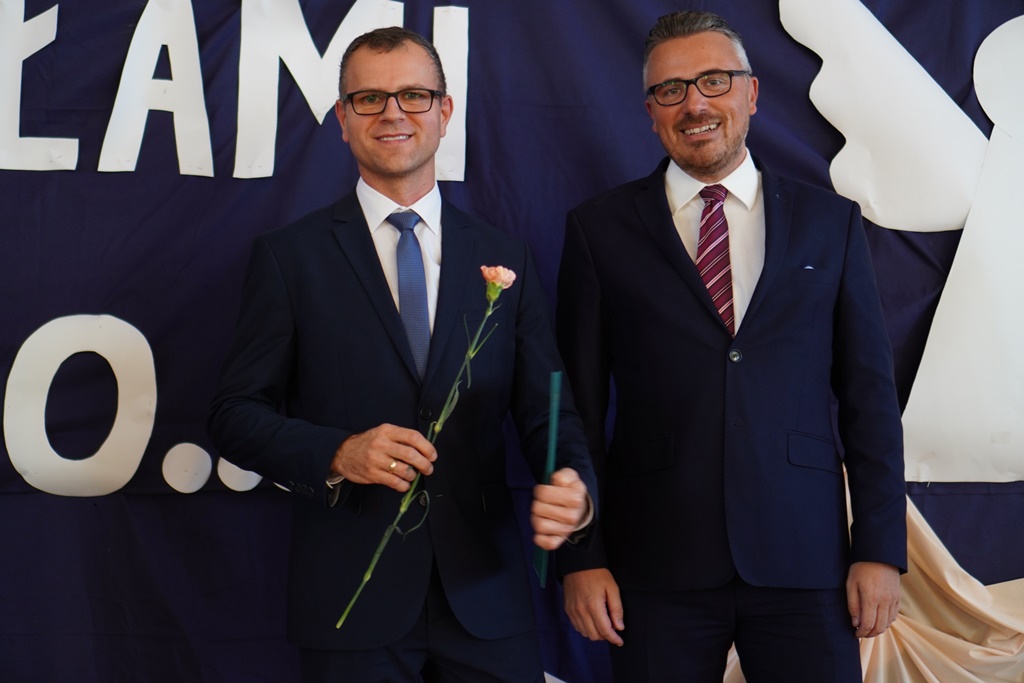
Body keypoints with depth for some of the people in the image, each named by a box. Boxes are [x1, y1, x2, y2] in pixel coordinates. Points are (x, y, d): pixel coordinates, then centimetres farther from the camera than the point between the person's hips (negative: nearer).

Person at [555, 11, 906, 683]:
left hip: (804, 559, 1)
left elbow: (868, 392, 6)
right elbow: (578, 402, 4)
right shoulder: (600, 229, 6)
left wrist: (881, 550, 0)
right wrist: (580, 557, -2)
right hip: (657, 570, 0)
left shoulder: (830, 222, 8)